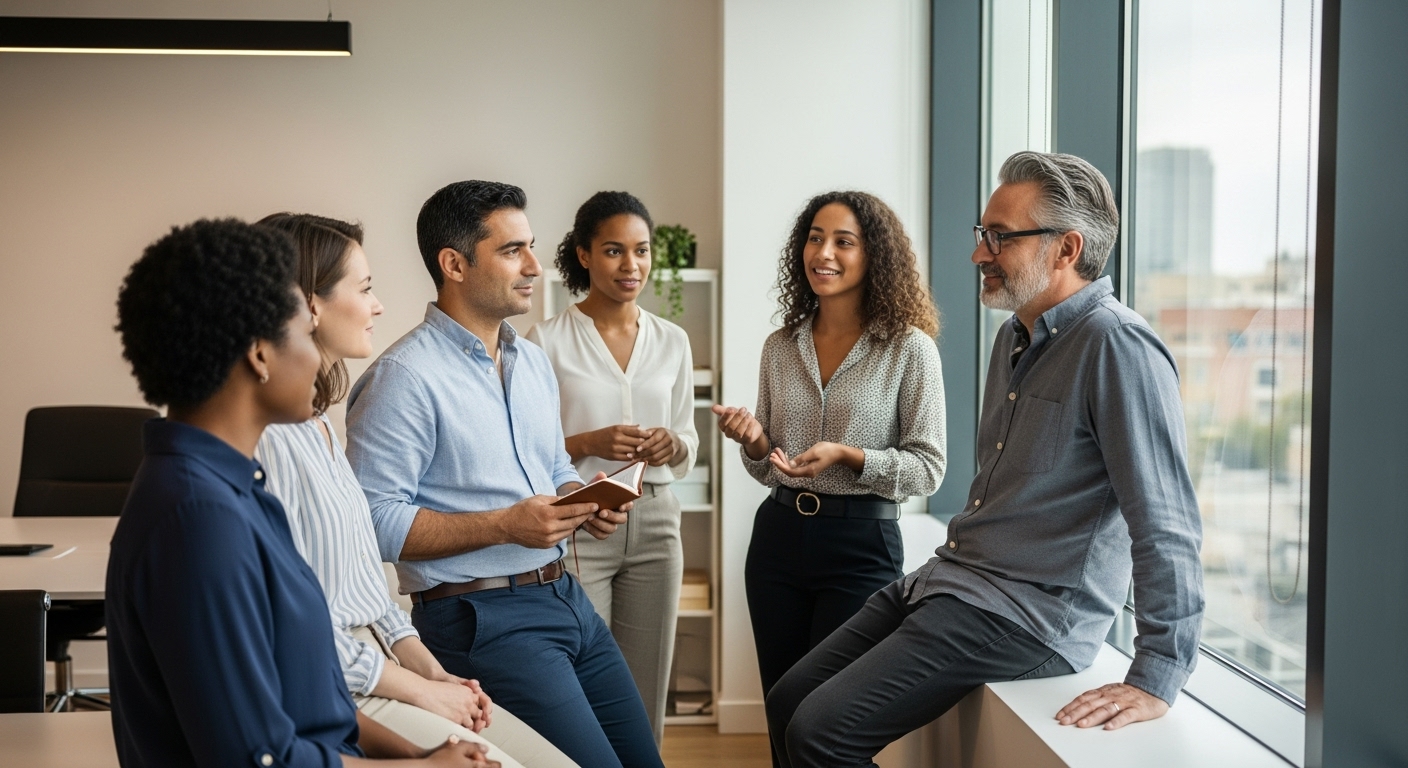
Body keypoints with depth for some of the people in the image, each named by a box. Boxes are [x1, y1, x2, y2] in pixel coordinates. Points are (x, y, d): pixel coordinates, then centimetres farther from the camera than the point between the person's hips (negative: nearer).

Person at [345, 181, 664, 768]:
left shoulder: (534, 362, 14)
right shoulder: (406, 377, -14)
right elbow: (375, 519, -20)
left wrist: (584, 501, 2)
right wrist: (504, 526, -23)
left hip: (566, 597, 9)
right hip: (483, 617, -8)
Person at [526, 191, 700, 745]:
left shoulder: (672, 341, 8)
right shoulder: (547, 341, -5)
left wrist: (673, 446, -8)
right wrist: (589, 443, -18)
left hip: (654, 524, 4)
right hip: (576, 528, -4)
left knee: (646, 695, 10)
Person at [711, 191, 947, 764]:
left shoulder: (909, 348, -7)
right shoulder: (780, 347, 7)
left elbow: (928, 469, -7)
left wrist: (846, 455, -20)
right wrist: (754, 442, -9)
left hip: (860, 544, -5)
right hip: (778, 537, 5)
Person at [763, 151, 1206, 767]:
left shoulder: (1115, 346, -18)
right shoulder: (1016, 337, 13)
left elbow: (1166, 526, -23)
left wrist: (1156, 681, -24)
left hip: (1027, 617, -9)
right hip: (945, 579, 9)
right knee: (786, 705, 7)